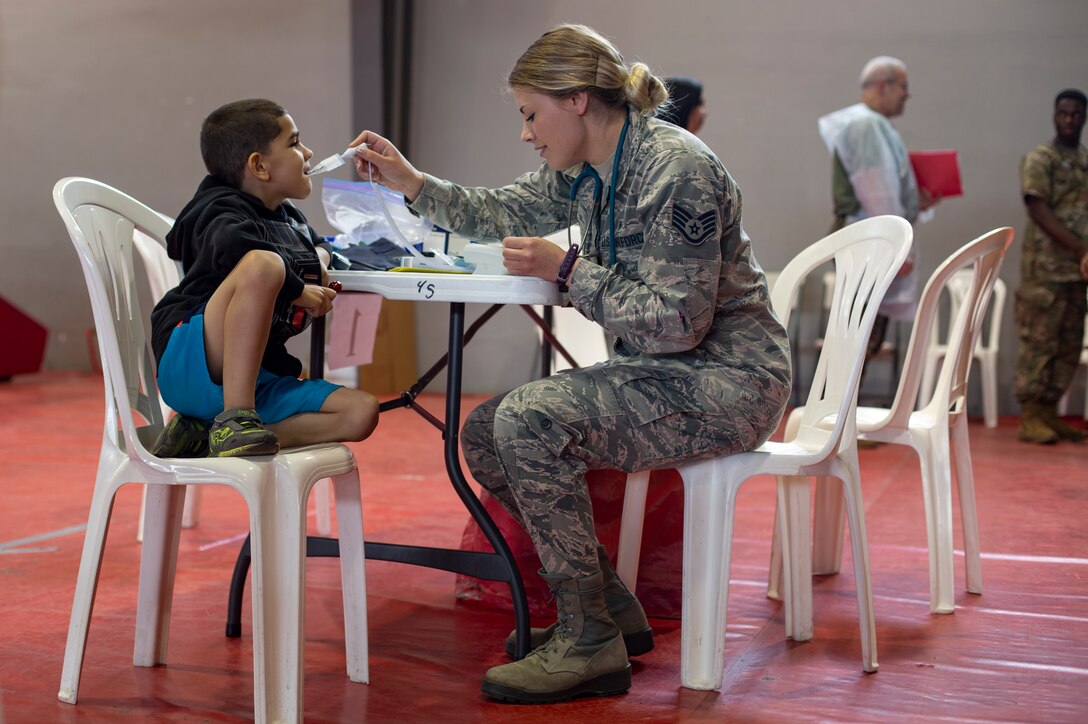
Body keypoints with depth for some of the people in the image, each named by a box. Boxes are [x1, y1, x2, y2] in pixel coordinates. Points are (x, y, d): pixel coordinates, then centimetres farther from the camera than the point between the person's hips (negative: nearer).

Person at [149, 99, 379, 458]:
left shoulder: (291, 219, 20)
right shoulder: (223, 212, -5)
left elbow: (314, 242, 45)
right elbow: (235, 247, -31)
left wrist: (319, 258, 19)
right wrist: (298, 289, -17)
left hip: (256, 381, 8)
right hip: (191, 366, -8)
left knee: (362, 412, -11)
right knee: (264, 265, -32)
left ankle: (207, 434, -15)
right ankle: (236, 418, -31)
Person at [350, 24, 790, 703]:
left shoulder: (676, 169, -20)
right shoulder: (583, 171, 7)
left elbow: (677, 322, -24)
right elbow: (502, 214, 24)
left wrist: (565, 268, -20)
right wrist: (411, 182, 12)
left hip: (726, 379, -10)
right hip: (660, 373, 10)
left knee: (529, 421, -26)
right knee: (485, 433, 3)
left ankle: (592, 643, -15)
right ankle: (611, 609, 10)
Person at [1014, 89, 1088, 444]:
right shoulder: (1040, 158, -4)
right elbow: (1039, 212, -13)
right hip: (1046, 266, -6)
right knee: (1039, 340, -5)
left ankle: (1049, 413, 15)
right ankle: (1029, 418, 0)